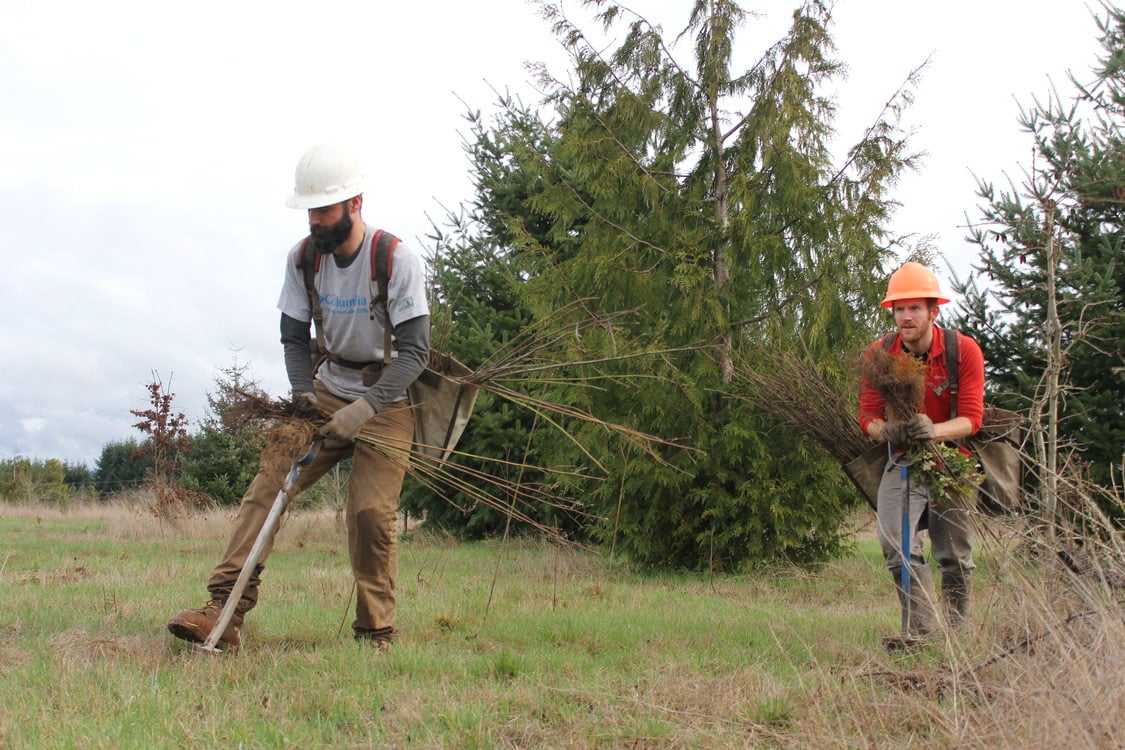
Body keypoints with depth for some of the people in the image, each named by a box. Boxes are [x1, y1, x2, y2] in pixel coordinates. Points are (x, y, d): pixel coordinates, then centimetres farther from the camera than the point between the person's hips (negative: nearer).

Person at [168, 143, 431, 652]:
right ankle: (225, 610, -17)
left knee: (371, 514, -15)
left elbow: (415, 351, -20)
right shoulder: (303, 257, -3)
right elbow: (294, 337, 5)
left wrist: (364, 408, -30)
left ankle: (375, 636, 1)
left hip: (387, 402, -4)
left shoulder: (398, 260, -18)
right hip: (328, 391, 4)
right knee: (268, 484, -12)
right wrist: (302, 392, -14)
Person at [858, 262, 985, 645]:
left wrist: (933, 430, -38)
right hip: (903, 462, 1)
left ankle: (958, 631, 22)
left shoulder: (964, 350, -13)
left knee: (955, 557, 7)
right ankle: (921, 629, -19)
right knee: (896, 543, -20)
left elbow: (971, 418, -17)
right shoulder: (878, 355, -9)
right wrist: (886, 430, -31)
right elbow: (868, 416, -6)